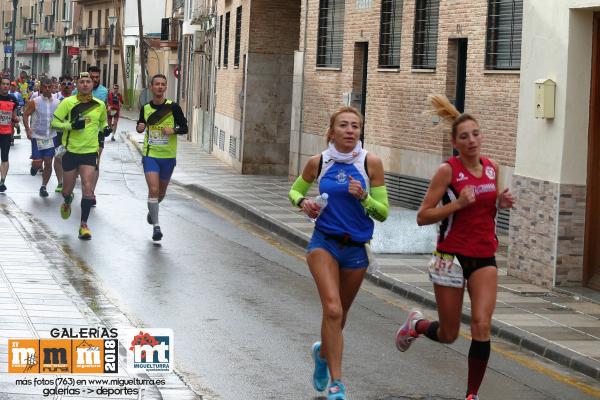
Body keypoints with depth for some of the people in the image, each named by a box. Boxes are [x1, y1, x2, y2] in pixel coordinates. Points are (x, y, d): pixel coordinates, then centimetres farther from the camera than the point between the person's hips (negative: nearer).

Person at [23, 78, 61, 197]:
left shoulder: (57, 103, -1)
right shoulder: (34, 102, -9)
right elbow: (25, 115, -4)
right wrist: (28, 129, -15)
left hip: (51, 137, 2)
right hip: (37, 137, -2)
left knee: (48, 163, 1)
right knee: (37, 163, -3)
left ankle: (44, 187, 15)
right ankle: (34, 166, 35)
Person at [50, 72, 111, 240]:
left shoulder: (100, 104, 4)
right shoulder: (68, 102, -7)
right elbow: (54, 122, -8)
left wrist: (105, 128, 0)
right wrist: (72, 125, -22)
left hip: (90, 151, 1)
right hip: (71, 150, -1)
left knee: (88, 189, -10)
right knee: (68, 188, 10)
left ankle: (84, 224, -1)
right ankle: (67, 203, 47)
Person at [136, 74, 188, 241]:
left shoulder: (173, 107, -6)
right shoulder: (145, 108, 2)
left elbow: (184, 128, -2)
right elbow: (140, 126, 18)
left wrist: (173, 130, -22)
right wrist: (139, 127, -6)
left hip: (168, 156, 0)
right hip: (150, 154, 0)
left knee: (161, 191, 14)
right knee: (153, 189, -14)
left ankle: (152, 210, 46)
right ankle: (156, 226, -7)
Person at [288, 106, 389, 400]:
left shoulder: (371, 163, -6)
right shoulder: (318, 163, -3)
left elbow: (383, 213, -2)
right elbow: (295, 191, 15)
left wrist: (363, 197, -21)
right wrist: (303, 203, -7)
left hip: (356, 248, 1)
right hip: (324, 243, -1)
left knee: (339, 315, 16)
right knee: (332, 309, -20)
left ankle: (322, 352, 49)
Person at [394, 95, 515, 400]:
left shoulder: (492, 168, 5)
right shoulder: (448, 170, -11)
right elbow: (422, 217, -12)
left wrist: (501, 203, 0)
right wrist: (458, 203, -23)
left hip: (484, 258, 4)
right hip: (452, 258, -4)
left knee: (482, 326, -13)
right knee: (448, 334, 7)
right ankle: (415, 324, 41)